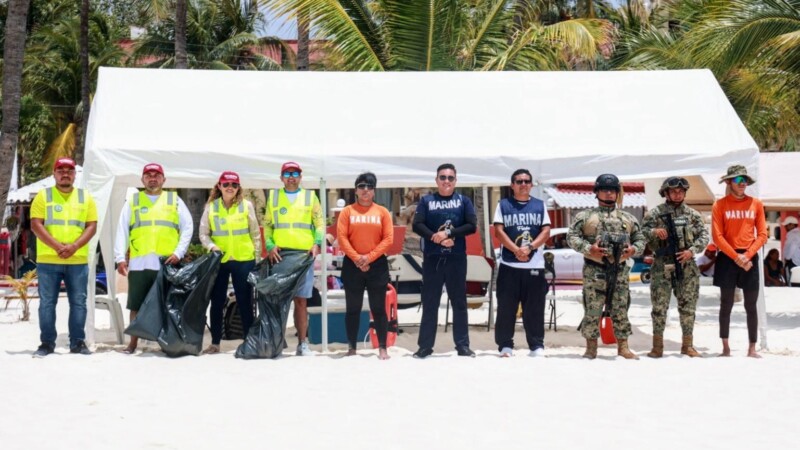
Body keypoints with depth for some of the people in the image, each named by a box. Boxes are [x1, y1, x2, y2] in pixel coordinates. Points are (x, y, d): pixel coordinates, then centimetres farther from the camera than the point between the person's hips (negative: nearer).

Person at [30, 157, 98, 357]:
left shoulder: (85, 197, 11)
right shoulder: (43, 196, 5)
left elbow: (92, 226, 3)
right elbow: (36, 225, -4)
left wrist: (74, 247, -13)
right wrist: (57, 247, -15)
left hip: (78, 261, 1)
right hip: (48, 260, -1)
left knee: (78, 302, 2)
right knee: (47, 302, 0)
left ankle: (78, 342, 8)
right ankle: (47, 343, 6)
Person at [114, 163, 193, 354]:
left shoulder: (174, 200, 12)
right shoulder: (132, 201, 14)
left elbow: (188, 227, 7)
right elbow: (122, 231, 9)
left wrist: (179, 253, -5)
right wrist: (120, 258, -1)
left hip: (167, 264, -1)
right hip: (138, 263, 1)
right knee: (136, 305, 4)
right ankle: (133, 343, 12)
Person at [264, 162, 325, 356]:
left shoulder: (310, 196, 11)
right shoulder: (273, 196, 12)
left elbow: (319, 223, 7)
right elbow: (267, 225, 9)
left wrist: (317, 244, -10)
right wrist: (270, 246, -7)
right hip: (279, 254, 0)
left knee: (301, 301, 1)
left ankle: (302, 344, 6)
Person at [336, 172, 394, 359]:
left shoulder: (382, 212, 5)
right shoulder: (347, 211, 4)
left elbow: (388, 239, -2)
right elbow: (342, 238, -3)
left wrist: (369, 257, -12)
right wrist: (357, 258, -13)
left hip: (377, 265, 0)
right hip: (352, 265, 0)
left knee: (378, 308, 1)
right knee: (353, 309, 5)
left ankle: (382, 348, 4)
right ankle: (351, 348, 11)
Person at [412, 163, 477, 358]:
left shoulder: (463, 201, 7)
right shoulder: (426, 201, 7)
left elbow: (472, 226, -4)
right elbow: (417, 225, -3)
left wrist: (448, 234, -14)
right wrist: (436, 238, -16)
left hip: (457, 258, 0)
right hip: (432, 258, 0)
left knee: (459, 302, 4)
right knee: (429, 303, 3)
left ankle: (463, 345, 9)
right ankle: (425, 346, 7)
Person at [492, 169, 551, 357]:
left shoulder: (540, 205, 11)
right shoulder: (503, 205, 7)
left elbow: (546, 231, 3)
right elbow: (499, 231, -2)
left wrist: (529, 247, -13)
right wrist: (516, 250, -15)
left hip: (535, 265, 1)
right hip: (509, 264, -1)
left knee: (534, 308, 2)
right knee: (506, 307, 0)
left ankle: (537, 345, 8)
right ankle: (505, 345, 6)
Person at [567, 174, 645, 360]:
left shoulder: (628, 218, 15)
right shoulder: (585, 216, 5)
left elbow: (640, 239, 18)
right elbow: (572, 236, -1)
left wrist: (633, 249, -4)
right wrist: (588, 248, -15)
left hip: (620, 270, 3)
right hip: (594, 271, -2)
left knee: (621, 310, 5)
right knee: (592, 310, -1)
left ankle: (623, 347, 12)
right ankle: (591, 347, 8)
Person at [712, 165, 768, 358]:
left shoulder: (756, 204, 6)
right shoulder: (719, 205, -1)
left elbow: (762, 235, 3)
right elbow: (717, 237, -6)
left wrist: (747, 255, -10)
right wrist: (736, 257, -13)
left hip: (750, 258, 2)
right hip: (727, 259, -2)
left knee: (751, 306, 3)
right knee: (726, 305, 3)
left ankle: (752, 348, 7)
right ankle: (725, 347, 10)